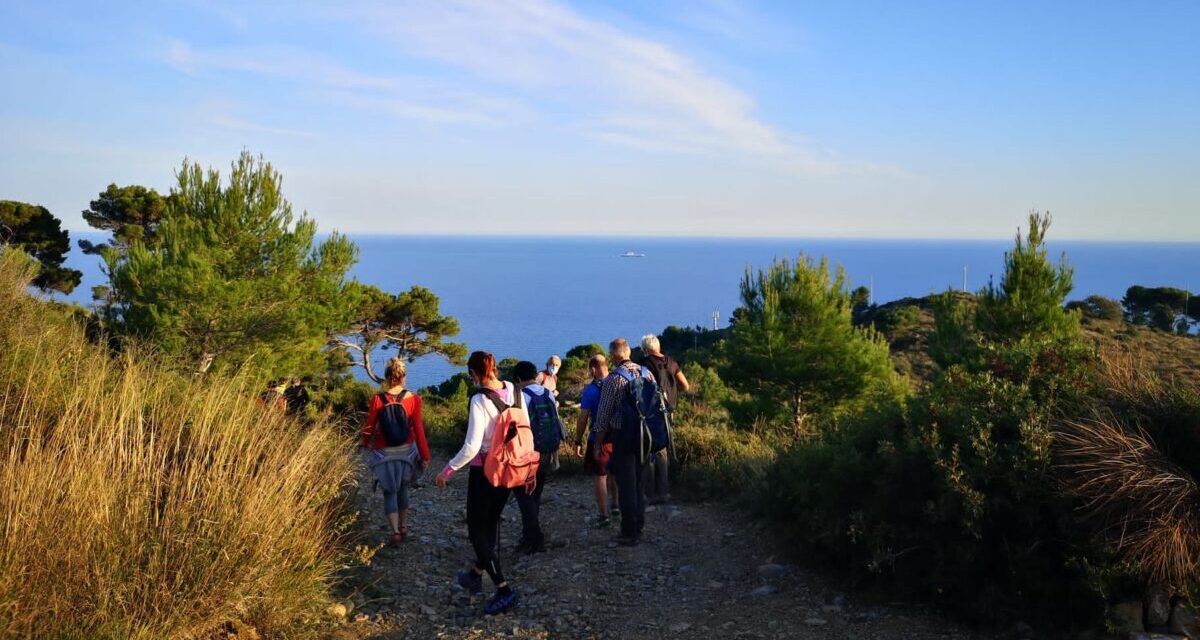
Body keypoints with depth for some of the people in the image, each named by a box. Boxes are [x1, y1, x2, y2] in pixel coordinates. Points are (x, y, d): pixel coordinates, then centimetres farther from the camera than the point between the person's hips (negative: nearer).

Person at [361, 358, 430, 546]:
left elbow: (370, 427, -3)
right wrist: (425, 455, -2)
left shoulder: (377, 400, -14)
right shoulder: (413, 399, -13)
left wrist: (366, 444, 17)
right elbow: (419, 429, -10)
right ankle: (403, 527, 30)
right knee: (402, 488, 21)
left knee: (389, 491, 9)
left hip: (384, 453, -2)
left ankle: (396, 532, -3)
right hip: (406, 451, 2)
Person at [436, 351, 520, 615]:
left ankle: (504, 590, 1)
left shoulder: (480, 400, -21)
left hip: (484, 470, -7)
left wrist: (448, 470, -12)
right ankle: (476, 574, 39)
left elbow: (472, 446, -24)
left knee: (477, 530, 6)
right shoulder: (514, 391, -3)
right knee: (492, 522, 22)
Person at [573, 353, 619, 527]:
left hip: (599, 439, -5)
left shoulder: (591, 389, -14)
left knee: (601, 477, 4)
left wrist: (578, 442, -6)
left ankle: (603, 515, 6)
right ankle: (615, 506, 35)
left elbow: (583, 418, -14)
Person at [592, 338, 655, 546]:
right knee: (640, 483, 16)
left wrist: (598, 445, -2)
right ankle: (639, 528, 25)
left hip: (623, 437, -5)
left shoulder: (613, 379, -13)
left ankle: (630, 534, 6)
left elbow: (603, 416, -10)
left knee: (626, 485, 1)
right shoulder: (646, 373, 2)